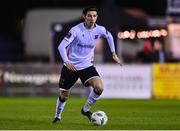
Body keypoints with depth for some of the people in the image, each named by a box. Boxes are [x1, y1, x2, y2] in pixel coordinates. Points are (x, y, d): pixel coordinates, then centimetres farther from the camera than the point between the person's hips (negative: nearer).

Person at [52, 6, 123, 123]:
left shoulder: (99, 30, -7)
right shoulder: (76, 30, -19)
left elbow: (109, 36, 18)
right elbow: (62, 46, -21)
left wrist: (114, 54, 16)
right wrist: (67, 61, -36)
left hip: (87, 66, 2)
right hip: (71, 66, -2)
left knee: (99, 87, -21)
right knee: (64, 95, 8)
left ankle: (86, 109, 4)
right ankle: (58, 116, 36)